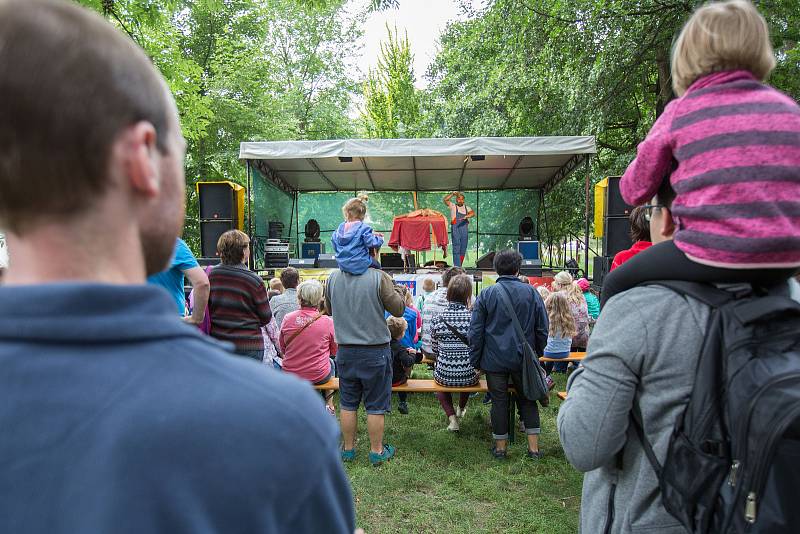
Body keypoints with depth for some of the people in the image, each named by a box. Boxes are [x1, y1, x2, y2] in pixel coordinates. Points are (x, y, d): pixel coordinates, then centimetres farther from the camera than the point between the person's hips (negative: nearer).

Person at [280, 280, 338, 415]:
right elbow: (334, 351, 0)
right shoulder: (327, 321, -16)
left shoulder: (287, 318, -12)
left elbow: (282, 349, 3)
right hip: (318, 376, -2)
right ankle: (329, 405, 36)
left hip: (290, 375, 2)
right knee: (331, 362, 31)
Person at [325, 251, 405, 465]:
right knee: (375, 405, 9)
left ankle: (348, 448, 27)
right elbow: (399, 310, -7)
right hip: (375, 351, -3)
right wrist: (395, 289, 8)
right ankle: (377, 451, 20)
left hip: (345, 351, 4)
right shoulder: (379, 278, -15)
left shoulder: (333, 278, -2)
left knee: (348, 403, 15)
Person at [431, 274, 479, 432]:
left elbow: (435, 349, 2)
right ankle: (461, 410, 59)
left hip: (444, 376, 0)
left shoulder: (438, 319, -8)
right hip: (469, 377, 0)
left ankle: (452, 418, 19)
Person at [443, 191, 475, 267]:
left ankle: (459, 266, 16)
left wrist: (467, 216, -22)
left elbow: (473, 213, -3)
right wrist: (453, 194, -12)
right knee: (456, 248, -10)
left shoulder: (467, 208, 16)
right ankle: (456, 266, -14)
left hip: (464, 229, 3)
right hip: (455, 228, -3)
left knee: (463, 249, 6)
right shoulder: (453, 206, 11)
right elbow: (445, 200, -3)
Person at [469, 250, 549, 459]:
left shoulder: (486, 294, -6)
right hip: (523, 358, 1)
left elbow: (475, 330, -4)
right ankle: (533, 447, 17)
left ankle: (500, 447, 20)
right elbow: (542, 328, 2)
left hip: (495, 359, -1)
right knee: (528, 399, 15)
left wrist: (475, 360, 3)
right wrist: (538, 353, 15)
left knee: (499, 401, 8)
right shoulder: (531, 292, -3)